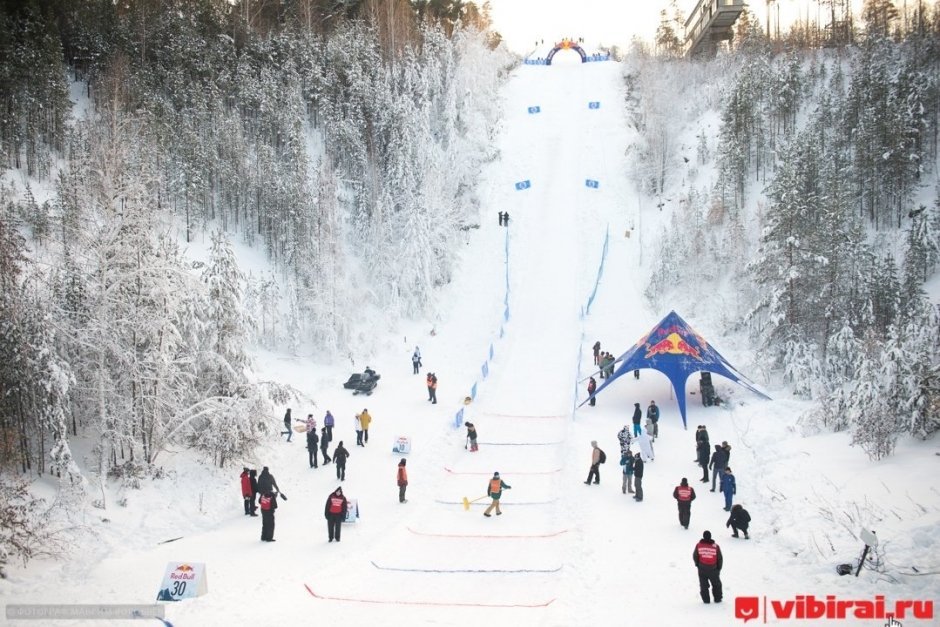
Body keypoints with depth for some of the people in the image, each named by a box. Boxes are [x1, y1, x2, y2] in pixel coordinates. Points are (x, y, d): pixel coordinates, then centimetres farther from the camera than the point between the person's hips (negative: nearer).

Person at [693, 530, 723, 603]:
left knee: (703, 585, 12)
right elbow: (719, 558, -1)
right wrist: (718, 568, 13)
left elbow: (695, 556, 1)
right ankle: (717, 599, 20)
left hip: (702, 569, 0)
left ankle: (705, 599, 10)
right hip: (713, 569, 0)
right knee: (716, 584, 18)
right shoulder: (716, 546, -8)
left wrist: (698, 564, 19)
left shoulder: (698, 545, -7)